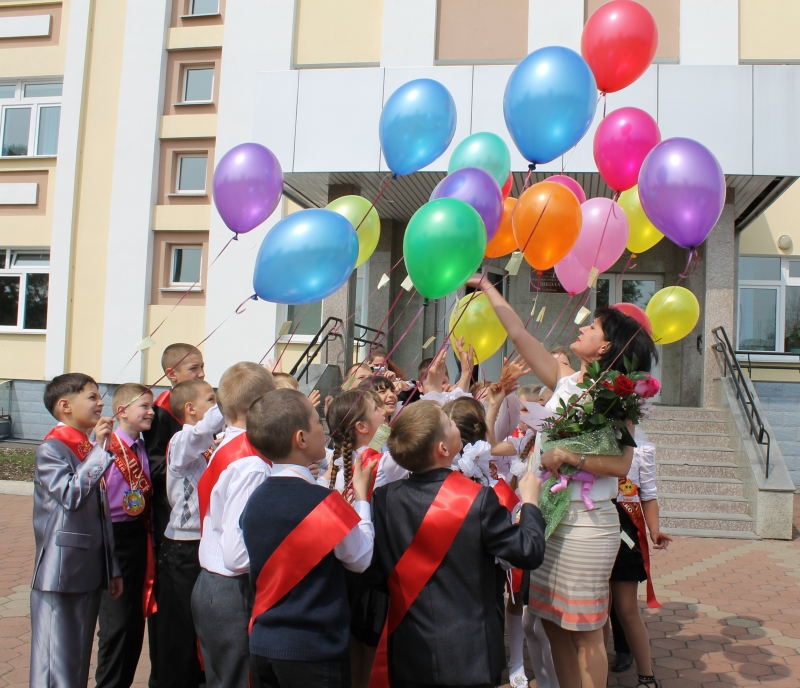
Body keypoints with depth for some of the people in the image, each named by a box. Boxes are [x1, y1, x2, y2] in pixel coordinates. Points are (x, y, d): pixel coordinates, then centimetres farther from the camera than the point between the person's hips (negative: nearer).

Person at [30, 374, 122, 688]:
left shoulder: (91, 450, 11)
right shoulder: (51, 449, -10)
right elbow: (71, 495, -26)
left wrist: (112, 568, 15)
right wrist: (100, 448, -23)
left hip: (90, 574, 7)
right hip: (60, 575, -7)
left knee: (80, 661, 15)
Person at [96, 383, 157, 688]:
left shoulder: (142, 448, 7)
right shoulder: (107, 446, -15)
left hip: (139, 534, 7)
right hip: (114, 535, -7)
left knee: (136, 618, 15)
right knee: (116, 620, 2)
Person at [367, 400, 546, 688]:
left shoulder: (383, 498, -10)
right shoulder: (478, 499, -19)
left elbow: (374, 573, -3)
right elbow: (529, 553, -12)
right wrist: (530, 501, 3)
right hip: (470, 655, -3)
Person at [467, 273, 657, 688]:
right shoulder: (564, 383, 7)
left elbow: (620, 465, -19)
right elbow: (520, 335, 12)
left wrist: (568, 456, -22)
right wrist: (487, 288, 16)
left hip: (587, 523, -6)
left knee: (584, 634, 4)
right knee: (553, 623, 14)